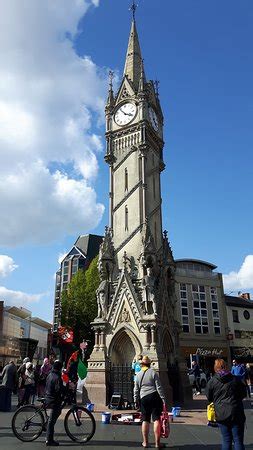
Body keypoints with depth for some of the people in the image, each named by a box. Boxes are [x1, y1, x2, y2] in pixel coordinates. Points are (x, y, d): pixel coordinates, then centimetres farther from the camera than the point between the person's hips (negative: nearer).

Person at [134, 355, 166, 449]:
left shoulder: (138, 375, 8)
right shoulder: (153, 373, -2)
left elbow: (136, 390, 10)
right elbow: (159, 387, -5)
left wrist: (136, 401, 17)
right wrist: (163, 399, -2)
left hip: (144, 398, 3)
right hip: (155, 396, -3)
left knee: (145, 420, 10)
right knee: (156, 419, -1)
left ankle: (145, 442, 16)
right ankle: (157, 443, -1)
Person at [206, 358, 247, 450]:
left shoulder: (211, 382, -3)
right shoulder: (236, 379, -3)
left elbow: (209, 398, 7)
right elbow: (244, 394, 9)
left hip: (221, 414, 1)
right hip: (236, 414, 0)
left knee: (226, 440, 11)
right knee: (238, 440, 7)